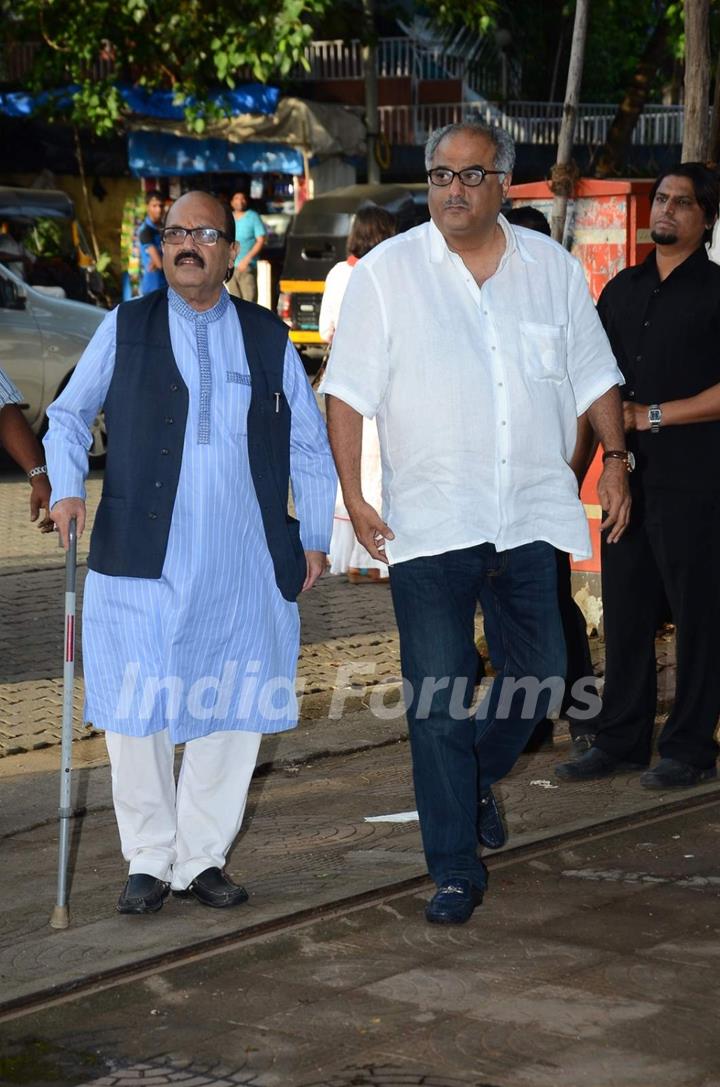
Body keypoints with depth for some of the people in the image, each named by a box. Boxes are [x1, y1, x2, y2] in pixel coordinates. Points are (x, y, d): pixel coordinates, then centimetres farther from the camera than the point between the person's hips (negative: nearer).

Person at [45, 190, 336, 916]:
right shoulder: (126, 328, 9)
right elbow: (68, 415, 16)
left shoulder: (268, 338, 12)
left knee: (233, 713, 3)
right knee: (137, 712, -1)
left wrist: (315, 539, 12)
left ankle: (202, 858, 15)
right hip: (145, 558, -1)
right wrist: (67, 490, 0)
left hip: (243, 563, 1)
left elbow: (310, 447, 17)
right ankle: (149, 860, 14)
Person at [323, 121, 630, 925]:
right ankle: (455, 869, 6)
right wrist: (352, 494, -10)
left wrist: (615, 456, 5)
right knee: (437, 699, -3)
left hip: (532, 518, 3)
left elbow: (593, 378, 16)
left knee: (538, 677, 9)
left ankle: (478, 777, 39)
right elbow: (348, 393, -3)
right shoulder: (386, 272, 0)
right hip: (429, 525, -3)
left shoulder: (553, 268, 8)